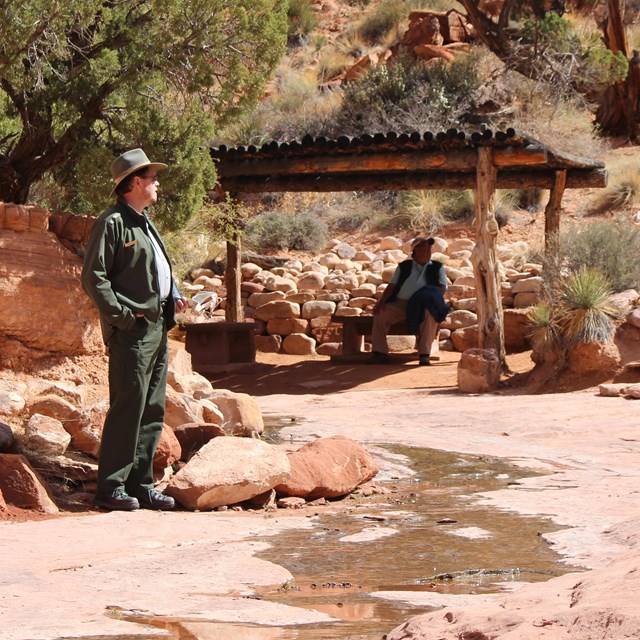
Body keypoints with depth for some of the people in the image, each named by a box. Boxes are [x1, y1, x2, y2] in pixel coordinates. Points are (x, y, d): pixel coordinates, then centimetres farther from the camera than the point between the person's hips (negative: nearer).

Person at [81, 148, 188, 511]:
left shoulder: (146, 223, 19)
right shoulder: (112, 223, -10)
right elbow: (94, 278, -14)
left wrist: (175, 297, 10)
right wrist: (121, 315, -16)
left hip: (157, 329, 9)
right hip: (132, 331, -9)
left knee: (153, 412, 10)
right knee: (128, 409, -10)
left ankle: (141, 485, 16)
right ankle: (110, 488, -6)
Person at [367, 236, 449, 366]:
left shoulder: (437, 267, 18)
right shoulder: (404, 266, 21)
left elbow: (442, 287, 8)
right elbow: (391, 286, 14)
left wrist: (433, 299, -15)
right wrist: (381, 302, -4)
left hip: (422, 306, -2)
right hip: (399, 304, 2)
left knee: (430, 313, -37)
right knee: (380, 314, -24)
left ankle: (424, 354, -34)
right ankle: (380, 353, -20)